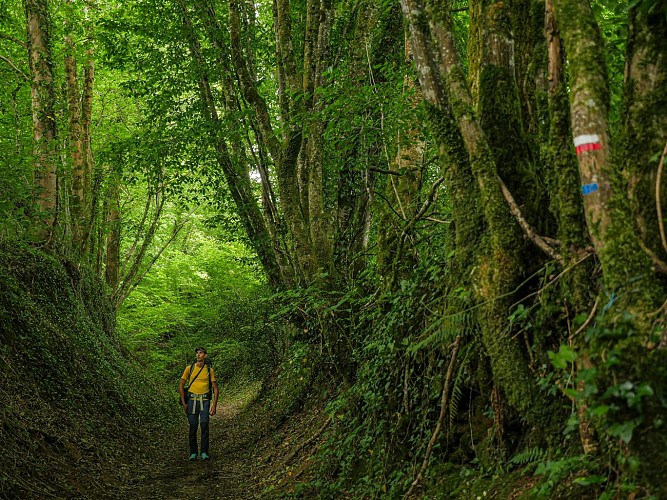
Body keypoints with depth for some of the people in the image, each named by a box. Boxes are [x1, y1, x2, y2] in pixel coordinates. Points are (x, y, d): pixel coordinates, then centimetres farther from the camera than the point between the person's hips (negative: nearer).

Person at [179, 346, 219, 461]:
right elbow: (181, 386, 7)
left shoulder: (209, 370, 4)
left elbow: (215, 388, 6)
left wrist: (214, 405, -3)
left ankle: (204, 452, -4)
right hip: (192, 400, 1)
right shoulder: (189, 368, 4)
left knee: (204, 425, -11)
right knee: (193, 427, 0)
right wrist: (183, 403, 0)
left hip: (204, 400, 0)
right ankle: (193, 453, 10)